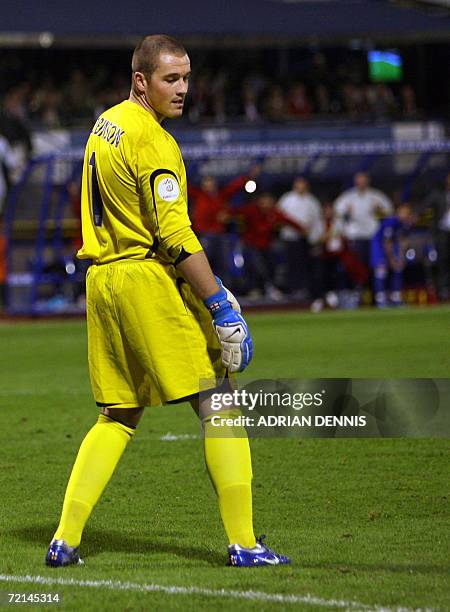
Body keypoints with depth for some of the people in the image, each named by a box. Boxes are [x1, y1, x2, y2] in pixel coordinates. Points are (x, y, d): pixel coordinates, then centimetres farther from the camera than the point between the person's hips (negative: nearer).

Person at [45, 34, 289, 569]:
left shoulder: (104, 125, 15)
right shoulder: (151, 140, -14)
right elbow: (175, 236, -19)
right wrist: (222, 308, -17)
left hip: (101, 279, 9)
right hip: (148, 279, -9)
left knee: (117, 417, 15)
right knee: (216, 402, -4)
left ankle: (64, 540, 10)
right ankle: (243, 543, -8)